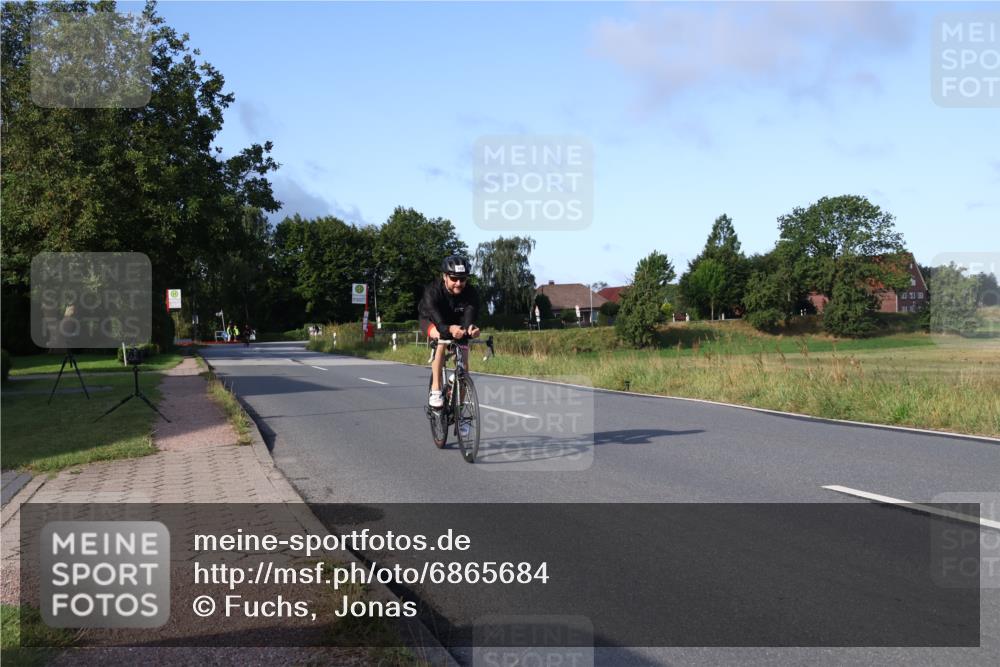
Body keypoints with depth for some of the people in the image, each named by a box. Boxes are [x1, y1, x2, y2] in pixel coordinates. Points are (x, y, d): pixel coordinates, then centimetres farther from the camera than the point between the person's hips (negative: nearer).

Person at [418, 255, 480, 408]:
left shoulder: (471, 293, -30)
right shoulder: (433, 291, -36)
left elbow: (469, 318, -41)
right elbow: (439, 323, -47)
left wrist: (471, 329, -65)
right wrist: (450, 329, -70)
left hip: (456, 322, 3)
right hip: (431, 320, -3)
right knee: (441, 338, -35)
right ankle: (435, 390, -32)